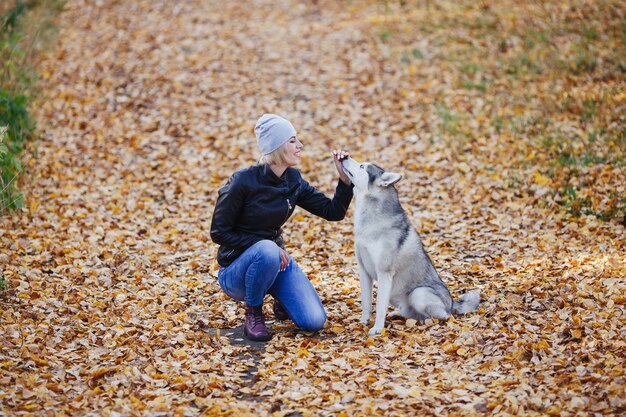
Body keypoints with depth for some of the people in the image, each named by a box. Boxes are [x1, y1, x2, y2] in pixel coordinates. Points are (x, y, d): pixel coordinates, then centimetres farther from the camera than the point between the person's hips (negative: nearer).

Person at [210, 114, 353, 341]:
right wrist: (264, 245, -23)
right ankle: (253, 312, -13)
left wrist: (345, 178, -15)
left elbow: (334, 212, 0)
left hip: (278, 259, 5)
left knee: (314, 321, -15)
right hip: (236, 268, -4)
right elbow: (219, 233, -15)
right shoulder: (243, 181, -19)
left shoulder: (294, 181, -2)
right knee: (267, 251, -40)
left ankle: (280, 296, 17)